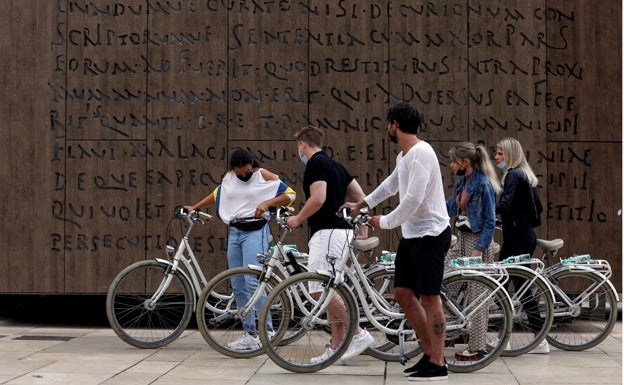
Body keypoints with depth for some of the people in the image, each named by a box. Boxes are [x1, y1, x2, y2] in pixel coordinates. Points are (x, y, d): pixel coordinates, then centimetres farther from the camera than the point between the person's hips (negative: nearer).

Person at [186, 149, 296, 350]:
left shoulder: (264, 176, -3)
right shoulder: (228, 178, 11)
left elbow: (290, 194, -4)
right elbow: (216, 195, 30)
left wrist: (267, 202, -17)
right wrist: (194, 207, 29)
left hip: (255, 231, -6)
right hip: (234, 232, 6)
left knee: (252, 281, -18)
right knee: (238, 286, 4)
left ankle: (267, 329, -11)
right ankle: (250, 334, 10)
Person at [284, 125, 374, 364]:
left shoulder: (315, 163, -9)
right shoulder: (333, 164, 19)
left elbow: (318, 198, -21)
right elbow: (360, 197, 17)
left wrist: (297, 219, -7)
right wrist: (363, 232, 19)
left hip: (328, 232, -10)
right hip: (340, 231, 10)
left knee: (321, 289, -12)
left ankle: (358, 334, -12)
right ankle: (336, 347, 10)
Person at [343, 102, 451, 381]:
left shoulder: (421, 153, -18)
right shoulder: (403, 155, 13)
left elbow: (413, 199, -24)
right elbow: (391, 184, 31)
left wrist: (385, 222, -12)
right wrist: (361, 204, 37)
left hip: (430, 234, -10)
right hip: (411, 234, 10)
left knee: (429, 297, -5)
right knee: (403, 293, 11)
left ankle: (438, 364, 3)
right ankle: (429, 353, 20)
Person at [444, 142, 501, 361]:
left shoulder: (484, 185, -15)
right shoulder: (461, 182, 9)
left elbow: (490, 222, -15)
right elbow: (451, 208, 19)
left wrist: (479, 249, -19)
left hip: (477, 242, -9)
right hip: (461, 240, 9)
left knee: (476, 296, -4)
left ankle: (478, 348, 3)